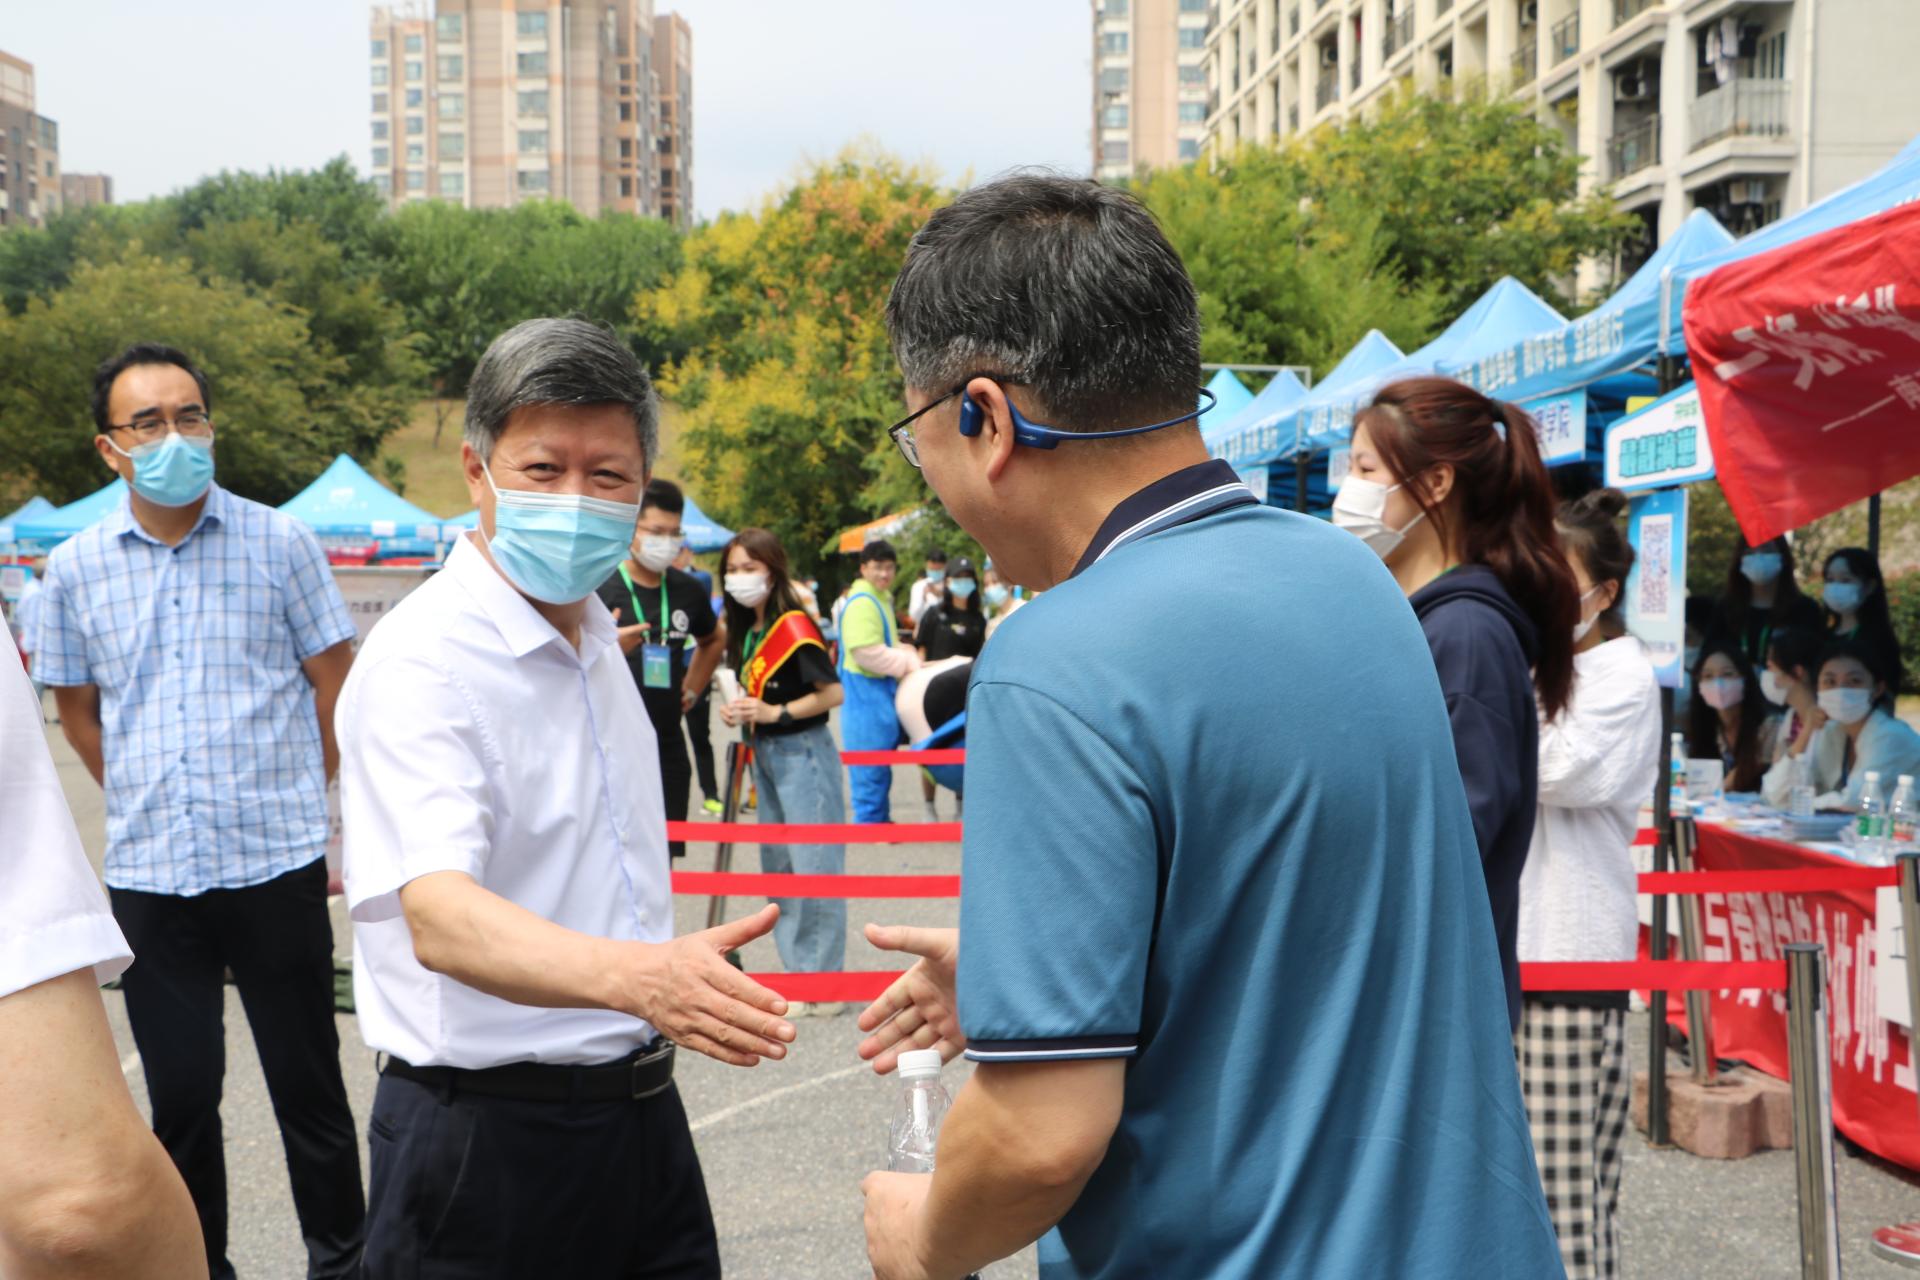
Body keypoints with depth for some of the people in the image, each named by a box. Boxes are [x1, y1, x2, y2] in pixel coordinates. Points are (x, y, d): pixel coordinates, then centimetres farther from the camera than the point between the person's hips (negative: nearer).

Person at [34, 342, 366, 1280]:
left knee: (307, 1081, 8)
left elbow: (334, 680, 5)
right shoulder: (76, 568, 3)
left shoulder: (279, 543, -2)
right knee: (180, 1094, 11)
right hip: (147, 875, 2)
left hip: (277, 862, -2)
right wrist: (141, 799, 11)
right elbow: (75, 707, 15)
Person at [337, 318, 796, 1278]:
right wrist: (635, 974, -49)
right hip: (488, 1141, -7)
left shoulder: (593, 632, 7)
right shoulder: (422, 659, -19)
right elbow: (437, 913, -33)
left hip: (639, 1115, 7)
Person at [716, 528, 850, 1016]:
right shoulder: (746, 631, 11)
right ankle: (798, 973, 23)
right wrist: (740, 712, 2)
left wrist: (776, 712, -21)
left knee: (813, 866, -8)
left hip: (801, 752, -10)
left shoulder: (794, 628, -14)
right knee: (777, 867, 13)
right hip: (765, 753, 10)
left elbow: (833, 692, -17)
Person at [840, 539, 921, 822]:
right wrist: (908, 663, -16)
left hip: (881, 688, 10)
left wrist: (906, 656, 5)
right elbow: (867, 653, -25)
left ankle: (880, 818, 27)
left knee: (881, 761, 17)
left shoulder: (882, 598, 15)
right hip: (865, 690, -10)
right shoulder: (862, 603, -18)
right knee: (870, 759, -4)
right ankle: (869, 819, 4)